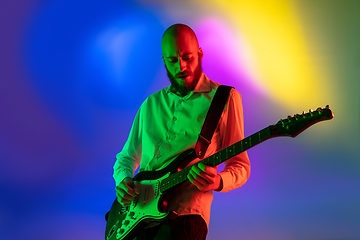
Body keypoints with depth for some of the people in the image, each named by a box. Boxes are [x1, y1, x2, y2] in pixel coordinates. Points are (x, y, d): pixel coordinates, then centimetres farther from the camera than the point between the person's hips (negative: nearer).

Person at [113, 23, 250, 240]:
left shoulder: (225, 98, 4)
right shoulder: (151, 104, 18)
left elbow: (240, 167, 5)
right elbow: (127, 156, 25)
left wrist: (217, 182, -16)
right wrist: (123, 180, 4)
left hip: (185, 213, -4)